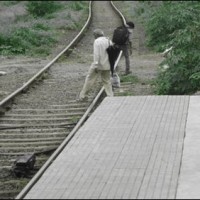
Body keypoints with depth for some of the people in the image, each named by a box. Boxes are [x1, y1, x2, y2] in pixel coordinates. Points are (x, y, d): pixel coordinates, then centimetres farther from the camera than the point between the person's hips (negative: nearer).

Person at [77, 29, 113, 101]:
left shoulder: (97, 41, -12)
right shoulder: (109, 41, 9)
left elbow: (96, 54, -18)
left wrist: (96, 65, -17)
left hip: (98, 64, -6)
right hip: (107, 65, 6)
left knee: (89, 79, 5)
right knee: (107, 81, 13)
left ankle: (83, 96, 10)